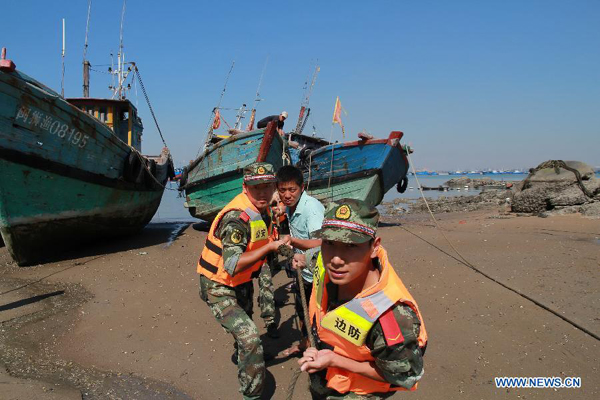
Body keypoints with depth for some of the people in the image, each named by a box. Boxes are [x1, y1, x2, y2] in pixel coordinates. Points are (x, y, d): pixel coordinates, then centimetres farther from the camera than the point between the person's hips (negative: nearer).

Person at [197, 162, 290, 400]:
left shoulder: (262, 210, -4)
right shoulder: (237, 217, -33)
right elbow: (232, 266, -41)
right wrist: (269, 247, -36)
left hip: (242, 282, 9)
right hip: (219, 289, -9)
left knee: (245, 327, 32)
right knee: (249, 337, -21)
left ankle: (241, 356, 63)